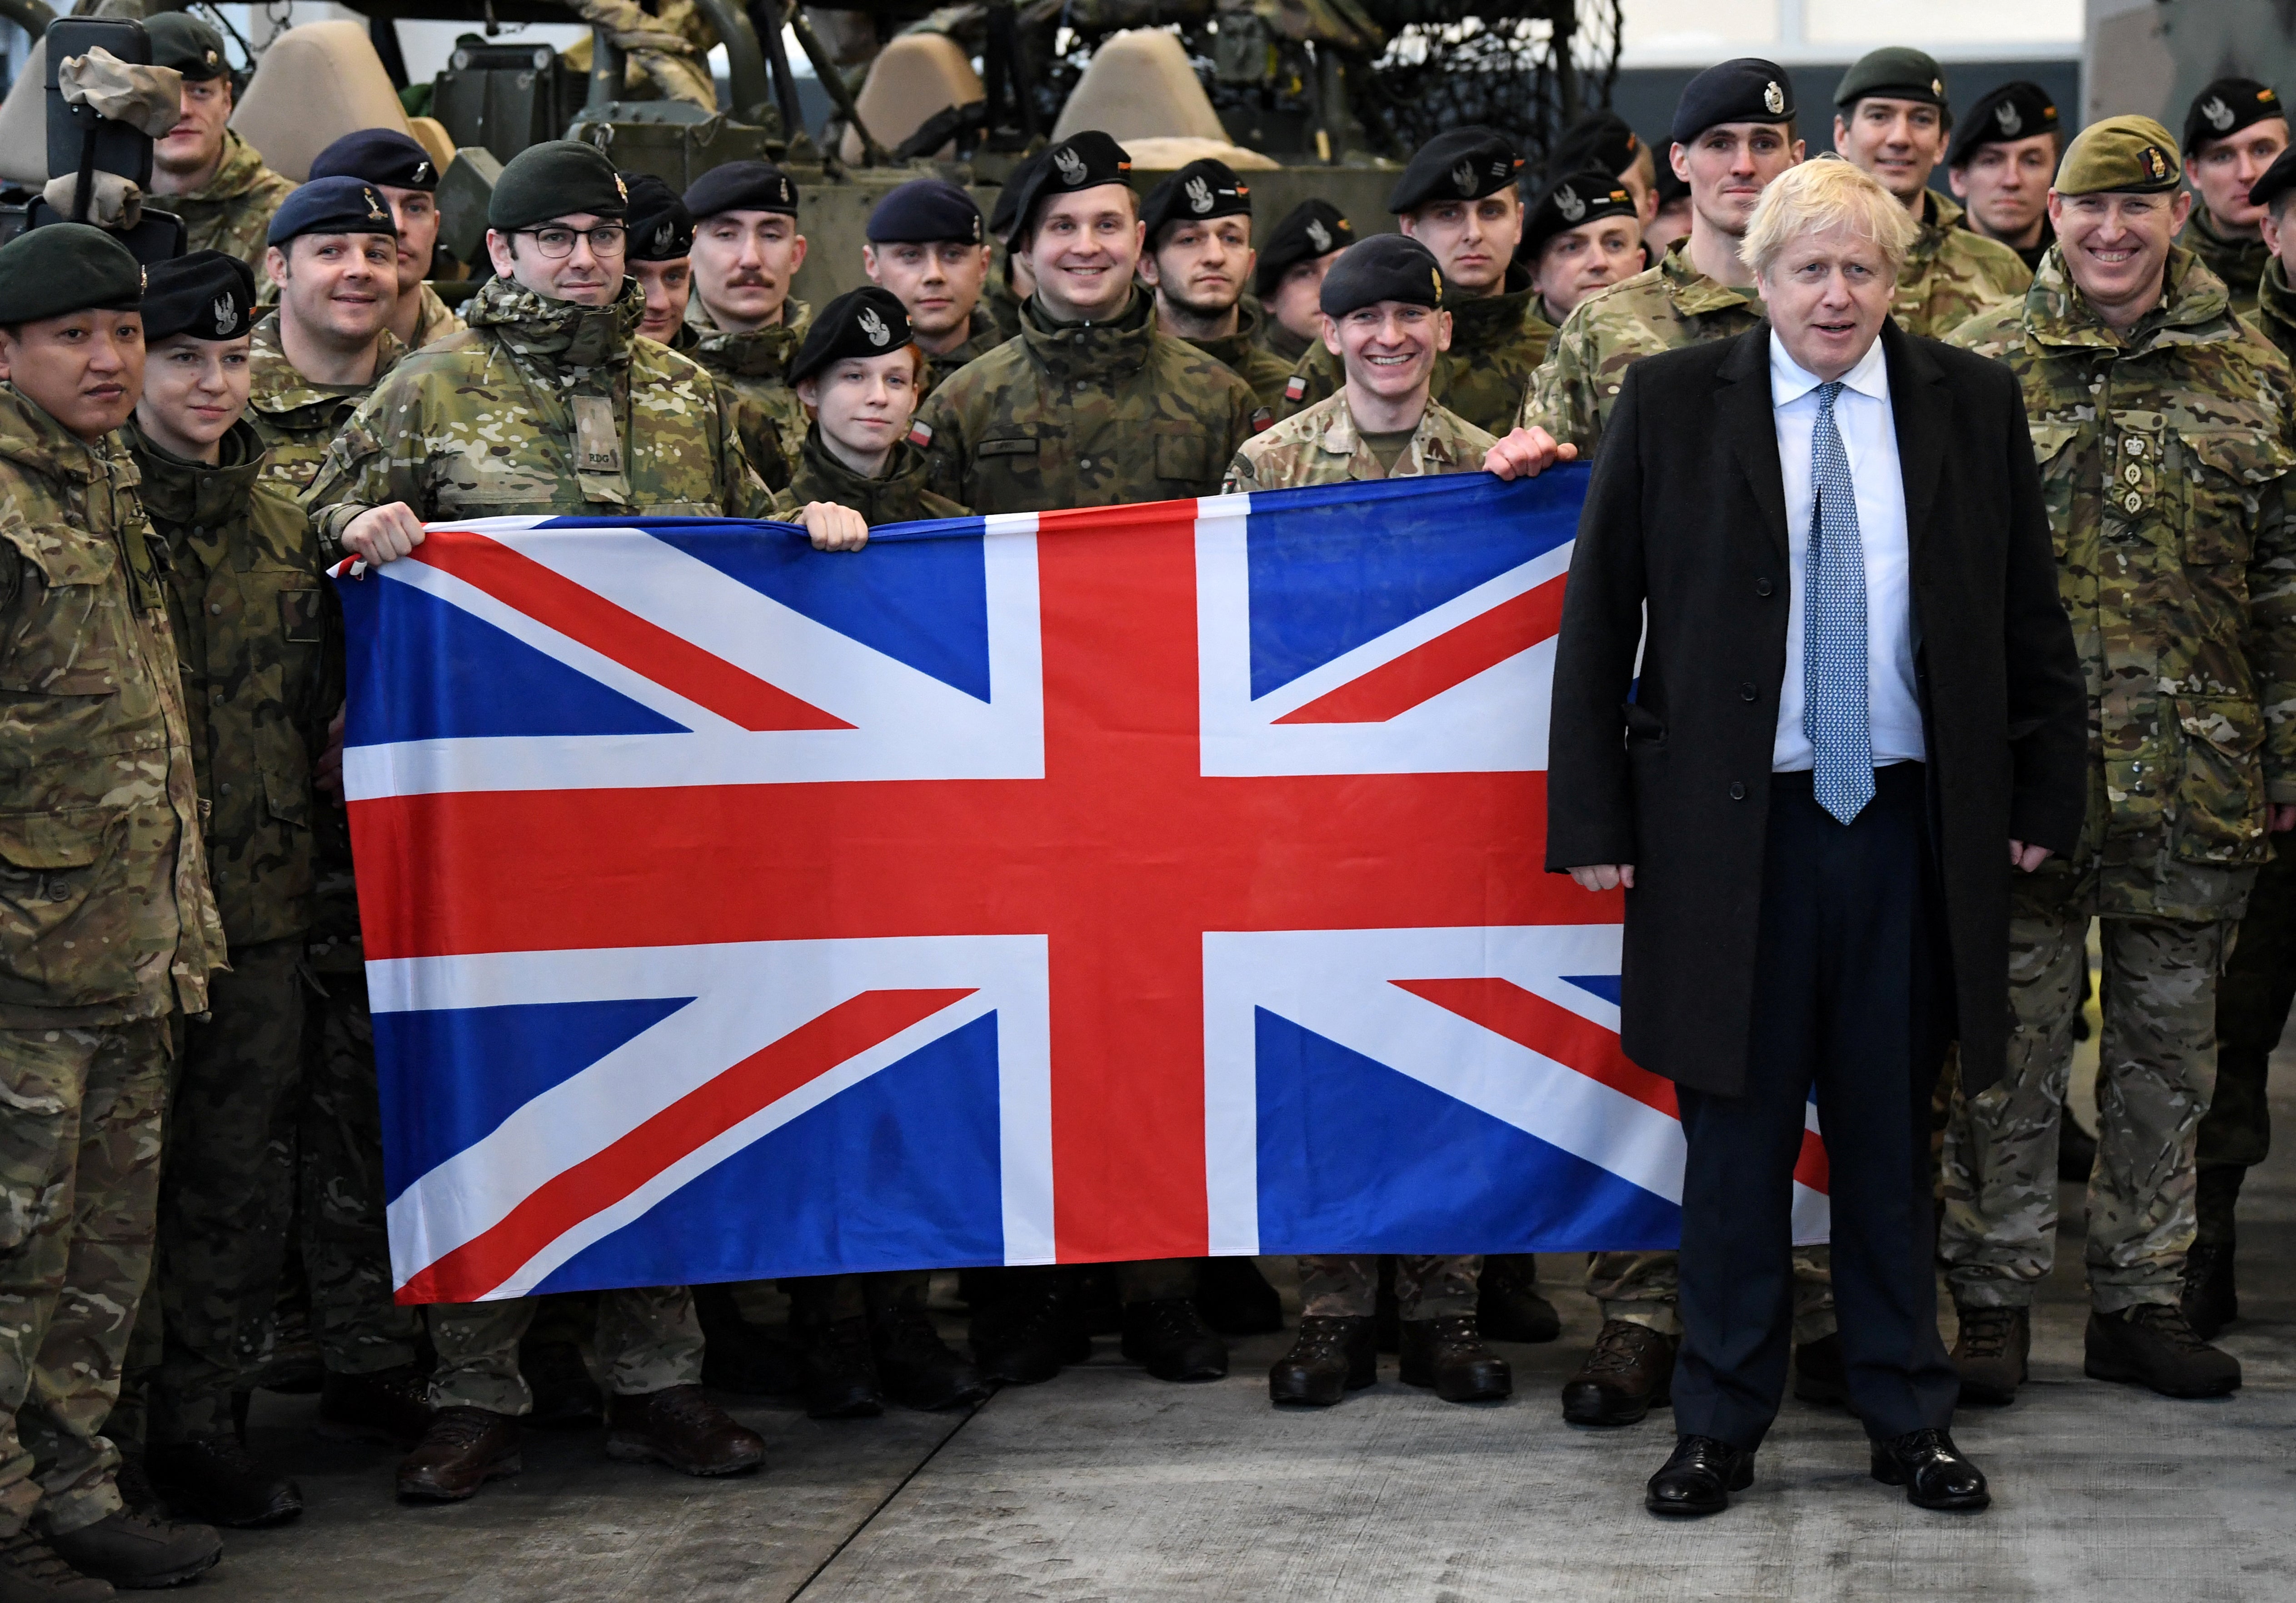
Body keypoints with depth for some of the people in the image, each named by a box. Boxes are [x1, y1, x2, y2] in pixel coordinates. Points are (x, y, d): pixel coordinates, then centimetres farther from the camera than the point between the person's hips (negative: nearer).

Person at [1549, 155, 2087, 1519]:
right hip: (1732, 826, -1)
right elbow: (1600, 620, 1)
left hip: (1911, 825, 1)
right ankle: (1723, 1423, 18)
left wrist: (2045, 798, 6)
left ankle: (1910, 1417, 23)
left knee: (1892, 1135, 11)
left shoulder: (1974, 405, 4)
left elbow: (2031, 621, 10)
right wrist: (1594, 817, -3)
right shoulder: (1671, 404, 0)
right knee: (1738, 1135, 6)